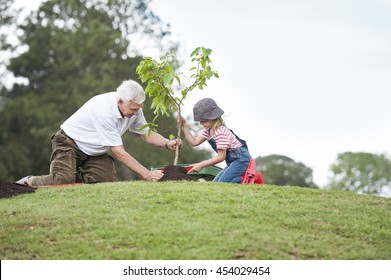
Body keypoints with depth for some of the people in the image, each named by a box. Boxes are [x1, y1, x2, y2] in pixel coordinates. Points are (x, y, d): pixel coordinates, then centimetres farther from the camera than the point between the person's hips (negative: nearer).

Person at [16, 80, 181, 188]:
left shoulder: (134, 108, -11)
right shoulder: (104, 111, -34)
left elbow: (147, 134, 5)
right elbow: (119, 153, -32)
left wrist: (167, 143, -16)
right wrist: (147, 175, -31)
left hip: (94, 151, 8)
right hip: (69, 143, -7)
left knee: (108, 179, -16)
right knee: (64, 181, -29)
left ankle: (78, 173, 12)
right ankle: (29, 182, -2)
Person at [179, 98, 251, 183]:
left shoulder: (221, 132, -21)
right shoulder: (209, 131, 8)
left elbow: (221, 157, -20)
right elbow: (194, 142, 8)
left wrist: (200, 165, -18)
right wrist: (184, 126, 1)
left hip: (241, 159, -10)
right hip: (232, 162, 10)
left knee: (221, 183, -25)